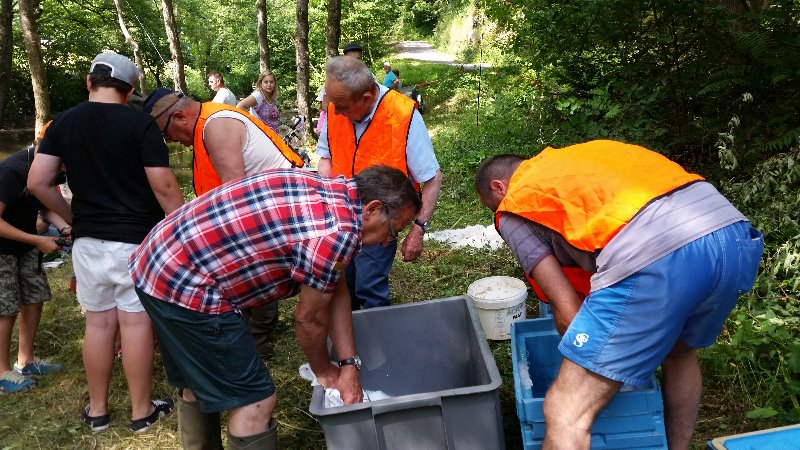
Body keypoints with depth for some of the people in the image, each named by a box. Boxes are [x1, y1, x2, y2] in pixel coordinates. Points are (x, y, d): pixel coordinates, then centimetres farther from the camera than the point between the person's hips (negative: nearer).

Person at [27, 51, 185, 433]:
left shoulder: (63, 122, 4)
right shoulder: (140, 123, -9)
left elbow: (37, 182, 1)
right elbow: (164, 187, -14)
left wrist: (74, 218, 13)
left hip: (88, 239, 4)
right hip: (136, 239, -4)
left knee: (98, 322, 14)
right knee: (136, 322, 4)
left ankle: (97, 410, 26)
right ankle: (141, 412, 17)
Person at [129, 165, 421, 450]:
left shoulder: (330, 189, 7)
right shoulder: (337, 231, -22)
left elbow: (336, 291, 11)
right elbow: (308, 319, -9)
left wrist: (350, 365, 10)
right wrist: (325, 373, 10)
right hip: (186, 287, -10)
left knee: (196, 382, 27)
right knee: (255, 400, -1)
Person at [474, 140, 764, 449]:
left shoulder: (513, 210, 16)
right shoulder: (584, 155, 35)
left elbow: (567, 312, 9)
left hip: (654, 260, -8)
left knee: (565, 413, 1)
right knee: (679, 353, 36)